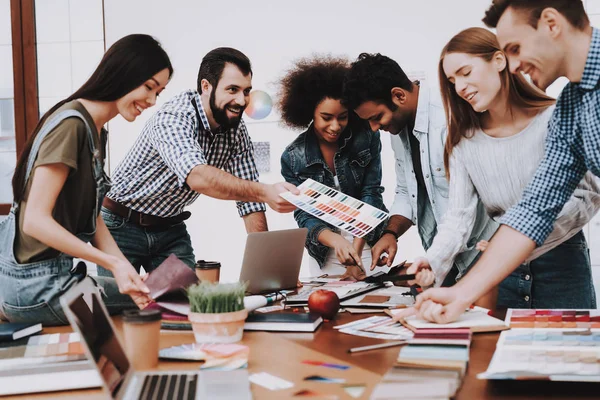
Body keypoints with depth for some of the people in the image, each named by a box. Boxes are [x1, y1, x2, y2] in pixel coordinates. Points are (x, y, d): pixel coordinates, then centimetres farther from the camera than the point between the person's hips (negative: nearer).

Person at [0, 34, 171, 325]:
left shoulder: (96, 132, 13)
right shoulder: (70, 125, -18)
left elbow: (92, 219, 10)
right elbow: (35, 220, -22)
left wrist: (128, 273, -4)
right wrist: (113, 263, -25)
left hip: (53, 274, 10)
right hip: (35, 285, -10)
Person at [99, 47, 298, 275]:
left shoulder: (236, 129, -8)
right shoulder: (175, 118, -29)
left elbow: (248, 196, -6)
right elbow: (198, 178, -46)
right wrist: (264, 192, -58)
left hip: (171, 228, 6)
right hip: (122, 224, -5)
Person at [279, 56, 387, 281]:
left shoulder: (366, 138, -10)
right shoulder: (293, 158, -10)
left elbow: (370, 195, -12)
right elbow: (304, 216, -12)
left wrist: (356, 252, -24)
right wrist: (336, 240, -33)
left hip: (369, 242, 0)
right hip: (325, 254, 0)